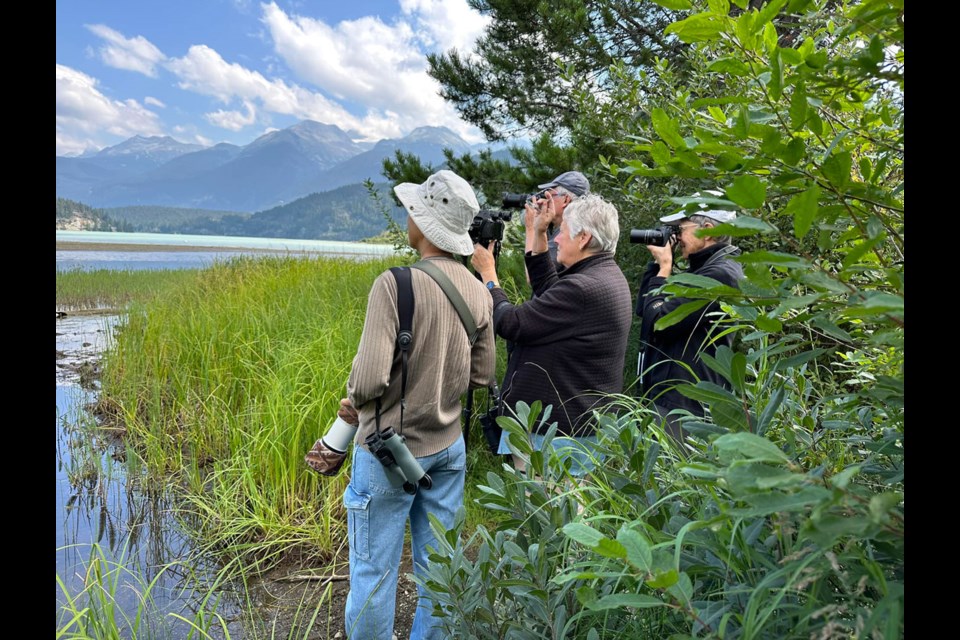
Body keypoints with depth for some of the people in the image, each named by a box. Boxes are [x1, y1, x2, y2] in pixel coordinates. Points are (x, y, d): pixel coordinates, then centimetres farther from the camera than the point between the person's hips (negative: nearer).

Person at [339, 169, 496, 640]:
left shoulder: (396, 284, -20)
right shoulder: (477, 291, -2)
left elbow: (370, 376, -24)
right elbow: (481, 375, 6)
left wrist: (354, 401, -4)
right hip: (448, 446, 6)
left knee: (374, 570, 11)